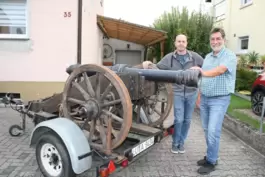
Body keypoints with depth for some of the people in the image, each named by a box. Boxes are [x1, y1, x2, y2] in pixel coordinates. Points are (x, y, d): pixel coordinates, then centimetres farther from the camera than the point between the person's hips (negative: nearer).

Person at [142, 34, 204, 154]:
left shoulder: (194, 56, 2)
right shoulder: (169, 57, 0)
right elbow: (157, 68, -2)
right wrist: (148, 64, -21)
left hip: (191, 93, 2)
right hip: (177, 92, -2)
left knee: (187, 119, 10)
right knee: (178, 119, -4)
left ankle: (181, 142, 29)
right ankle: (175, 143, 18)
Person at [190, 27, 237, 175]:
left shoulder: (230, 56, -9)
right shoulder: (207, 57, 13)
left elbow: (220, 70, -30)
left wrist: (203, 72, -47)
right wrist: (199, 96, 14)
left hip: (219, 99, -6)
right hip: (205, 98, 7)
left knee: (213, 131, -8)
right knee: (207, 130, 12)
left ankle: (211, 162, 6)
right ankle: (211, 156, 27)